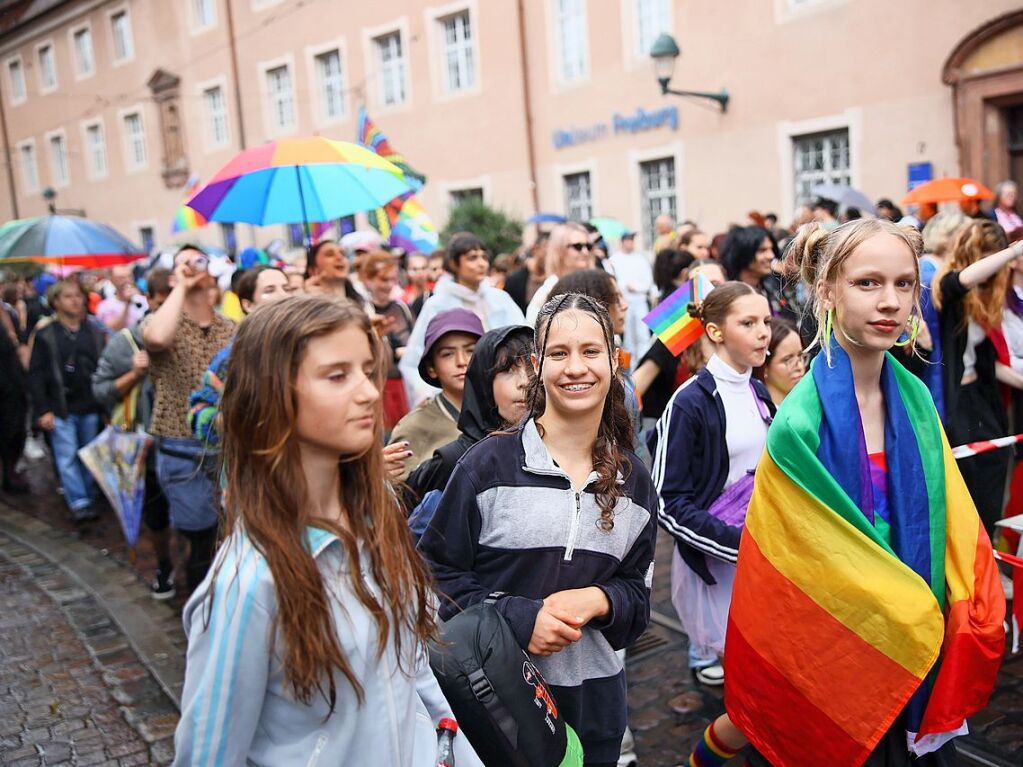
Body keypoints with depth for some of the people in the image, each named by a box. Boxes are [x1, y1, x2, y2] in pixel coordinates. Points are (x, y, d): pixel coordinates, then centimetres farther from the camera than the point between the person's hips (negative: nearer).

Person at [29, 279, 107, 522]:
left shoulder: (94, 332, 4)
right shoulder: (46, 336, -5)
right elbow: (36, 376, -5)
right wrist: (42, 410, -10)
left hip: (90, 407, 3)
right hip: (60, 409, -3)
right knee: (67, 457, -3)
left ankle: (89, 497, 23)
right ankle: (78, 502, 0)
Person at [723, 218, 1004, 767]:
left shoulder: (916, 399, -4)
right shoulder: (801, 422, -22)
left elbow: (952, 524, 2)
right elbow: (814, 561, -15)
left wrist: (948, 622, -7)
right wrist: (904, 615, -9)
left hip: (917, 646, 5)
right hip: (829, 662, -5)